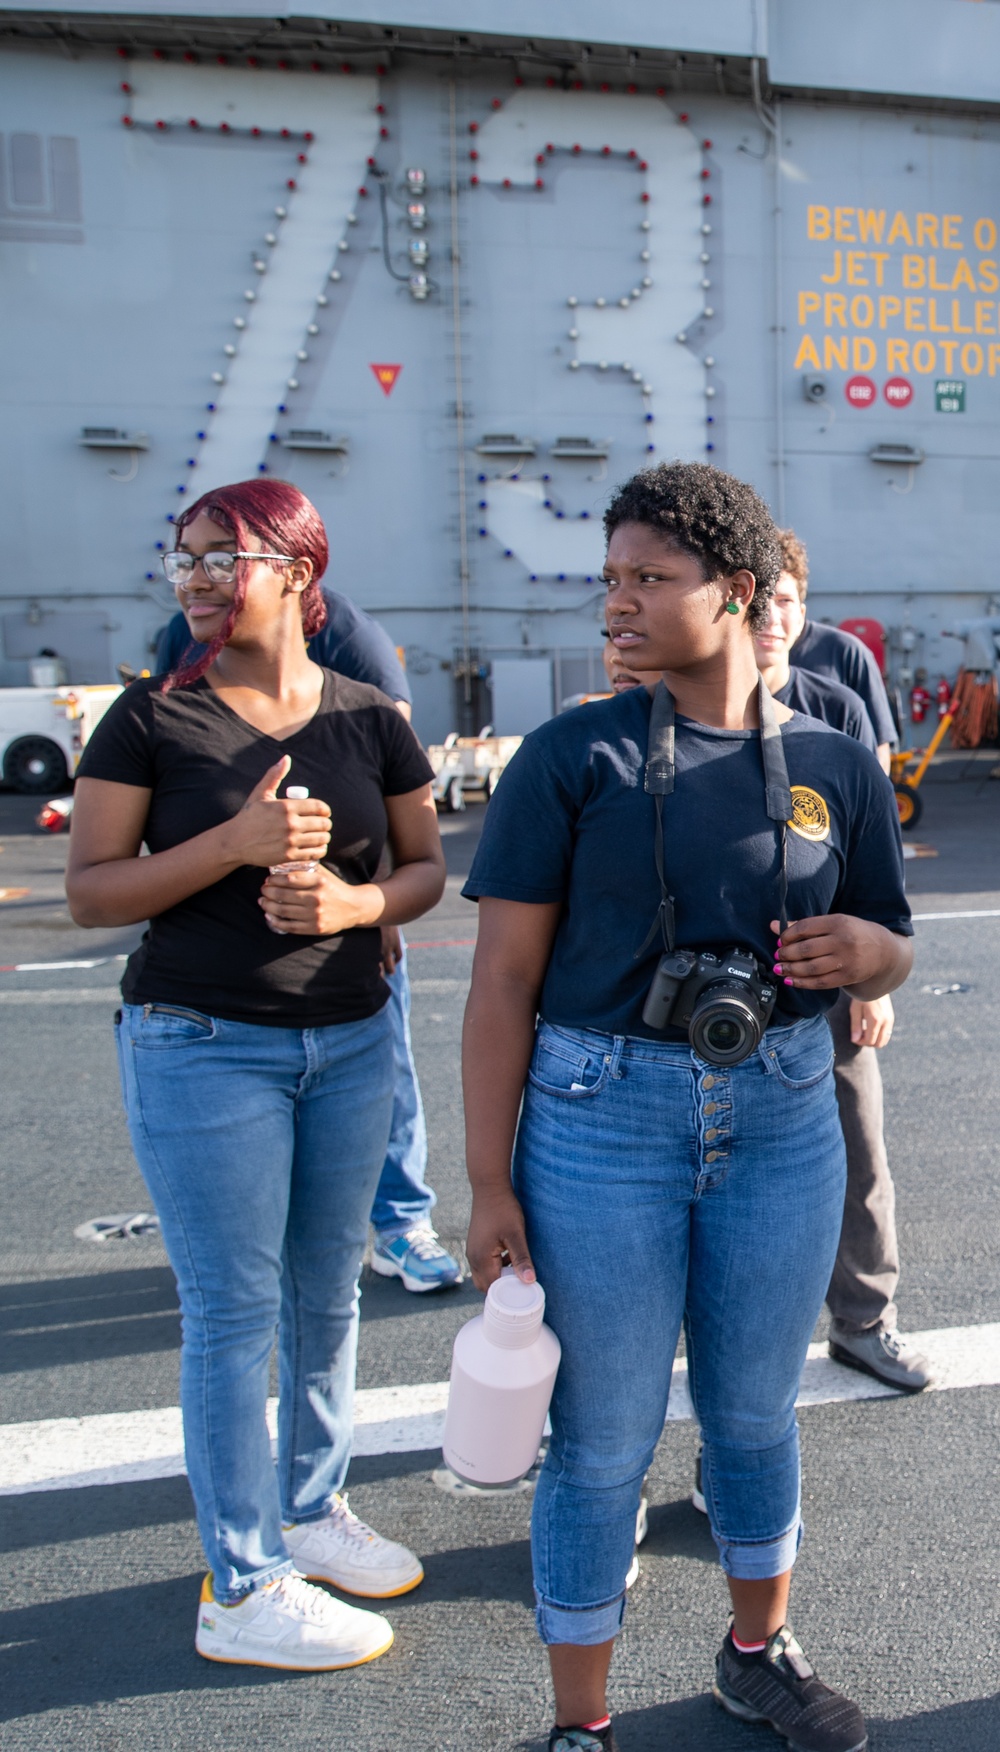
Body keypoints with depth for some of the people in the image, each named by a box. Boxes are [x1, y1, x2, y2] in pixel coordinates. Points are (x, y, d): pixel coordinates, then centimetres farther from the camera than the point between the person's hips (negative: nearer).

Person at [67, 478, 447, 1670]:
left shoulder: (367, 719, 3)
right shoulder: (152, 718, -5)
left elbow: (426, 868, 8)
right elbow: (90, 891, -9)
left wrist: (356, 901, -14)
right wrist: (234, 843, -21)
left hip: (350, 1041, 4)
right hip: (203, 1047, -4)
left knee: (326, 1292, 15)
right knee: (233, 1311, 2)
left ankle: (311, 1508, 36)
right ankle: (244, 1589, 17)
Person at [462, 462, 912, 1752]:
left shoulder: (833, 766, 2)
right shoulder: (574, 758, -6)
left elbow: (888, 958, 12)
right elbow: (504, 976, -7)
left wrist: (860, 946, -13)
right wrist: (491, 1184, -11)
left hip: (783, 1119, 3)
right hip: (604, 1115, -2)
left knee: (756, 1411, 19)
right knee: (605, 1437, 7)